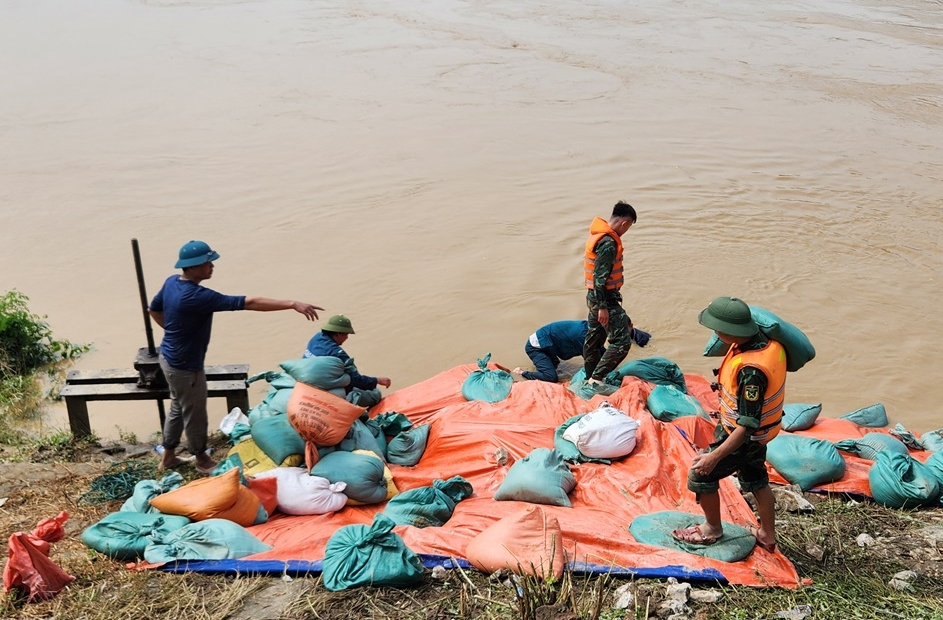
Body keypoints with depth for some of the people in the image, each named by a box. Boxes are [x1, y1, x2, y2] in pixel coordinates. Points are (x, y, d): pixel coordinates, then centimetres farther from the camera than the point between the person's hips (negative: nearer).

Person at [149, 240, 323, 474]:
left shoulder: (171, 282, -5)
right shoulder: (198, 296, -33)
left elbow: (153, 309, 13)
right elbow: (249, 303, -37)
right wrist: (292, 304, -39)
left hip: (169, 357, 9)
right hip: (185, 366, -9)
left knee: (178, 408, 26)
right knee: (195, 415, 13)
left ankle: (168, 455, 42)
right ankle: (201, 458, 35)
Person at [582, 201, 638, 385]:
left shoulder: (599, 236, 10)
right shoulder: (608, 243, -21)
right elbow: (600, 277, -24)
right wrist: (602, 307, -22)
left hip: (595, 297, 11)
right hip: (605, 299, -11)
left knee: (594, 338, 19)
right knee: (622, 341, -9)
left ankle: (590, 378, 30)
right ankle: (596, 378, -9)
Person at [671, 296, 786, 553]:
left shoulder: (750, 371, -39)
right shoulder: (768, 342, -13)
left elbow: (747, 425, -35)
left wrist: (714, 456, -32)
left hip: (744, 437, -8)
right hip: (761, 432, 8)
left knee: (700, 474, 11)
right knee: (756, 481, 26)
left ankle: (712, 529, 32)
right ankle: (767, 535, 44)